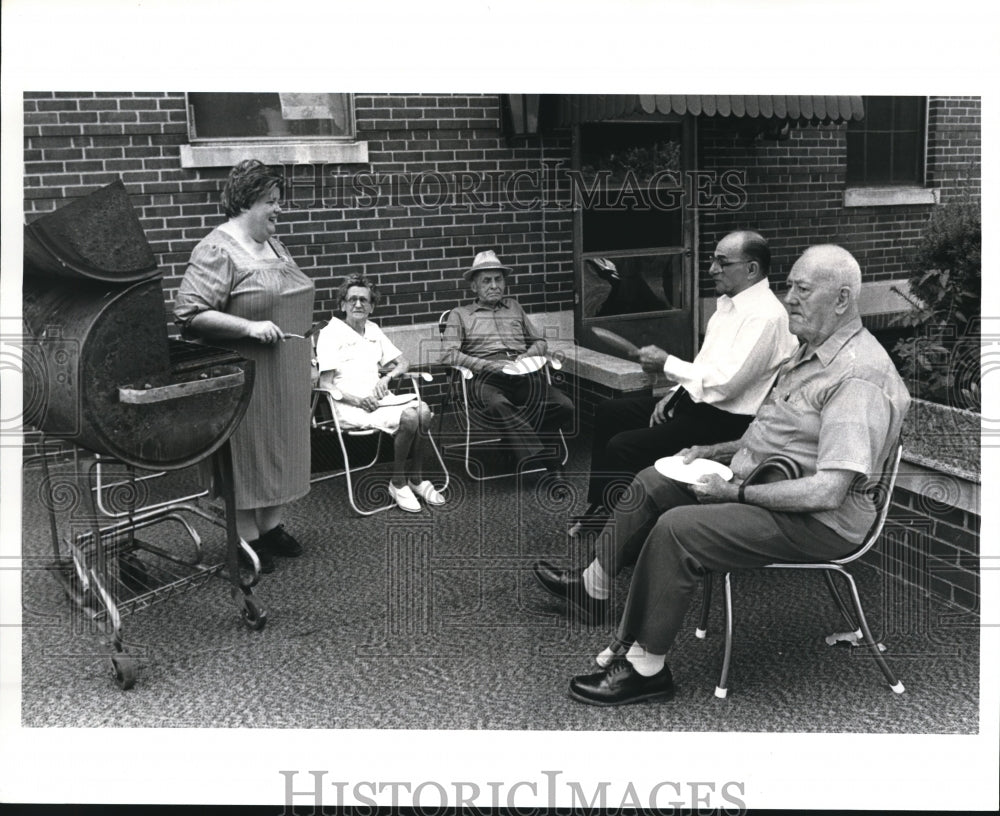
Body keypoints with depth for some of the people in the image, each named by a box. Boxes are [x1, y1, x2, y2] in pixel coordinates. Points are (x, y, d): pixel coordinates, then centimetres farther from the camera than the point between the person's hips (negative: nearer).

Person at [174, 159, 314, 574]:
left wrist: (304, 350, 16)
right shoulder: (218, 250, -15)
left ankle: (272, 525, 28)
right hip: (245, 374, -8)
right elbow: (189, 313, -22)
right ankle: (247, 538, 13)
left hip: (285, 375, 8)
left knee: (280, 446, 15)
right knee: (246, 450, 2)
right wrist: (249, 327, -27)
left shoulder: (273, 244, 12)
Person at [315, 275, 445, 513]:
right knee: (408, 418, -29)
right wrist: (357, 400, -21)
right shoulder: (330, 333, -1)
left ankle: (416, 478, -10)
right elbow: (325, 385, -7)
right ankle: (398, 483, -13)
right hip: (350, 408, -6)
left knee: (422, 410, -24)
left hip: (379, 399, 6)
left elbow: (403, 363, 21)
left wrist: (386, 377, -1)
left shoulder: (373, 331, 20)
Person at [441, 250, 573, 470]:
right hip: (487, 378, -4)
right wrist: (491, 365, -8)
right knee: (498, 406, -42)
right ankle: (538, 457, -43)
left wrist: (527, 356, 7)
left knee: (564, 406, -28)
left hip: (525, 375, 4)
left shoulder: (514, 307, 31)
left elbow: (540, 342, 33)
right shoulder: (460, 314, 19)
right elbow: (448, 355, 4)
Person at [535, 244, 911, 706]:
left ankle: (645, 668, -13)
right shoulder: (814, 350, 10)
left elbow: (828, 490, -30)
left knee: (677, 528, -25)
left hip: (816, 521, -11)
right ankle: (594, 586, 26)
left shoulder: (859, 377, -24)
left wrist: (738, 491, -24)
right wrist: (716, 452, 10)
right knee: (651, 483, 12)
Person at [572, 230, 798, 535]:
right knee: (608, 413, 14)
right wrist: (675, 393, 4)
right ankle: (601, 507, 22)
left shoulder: (765, 316, -21)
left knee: (622, 447, -19)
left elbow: (724, 383, -27)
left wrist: (666, 363, -18)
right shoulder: (727, 302, 10)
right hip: (694, 401, 11)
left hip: (725, 421, -11)